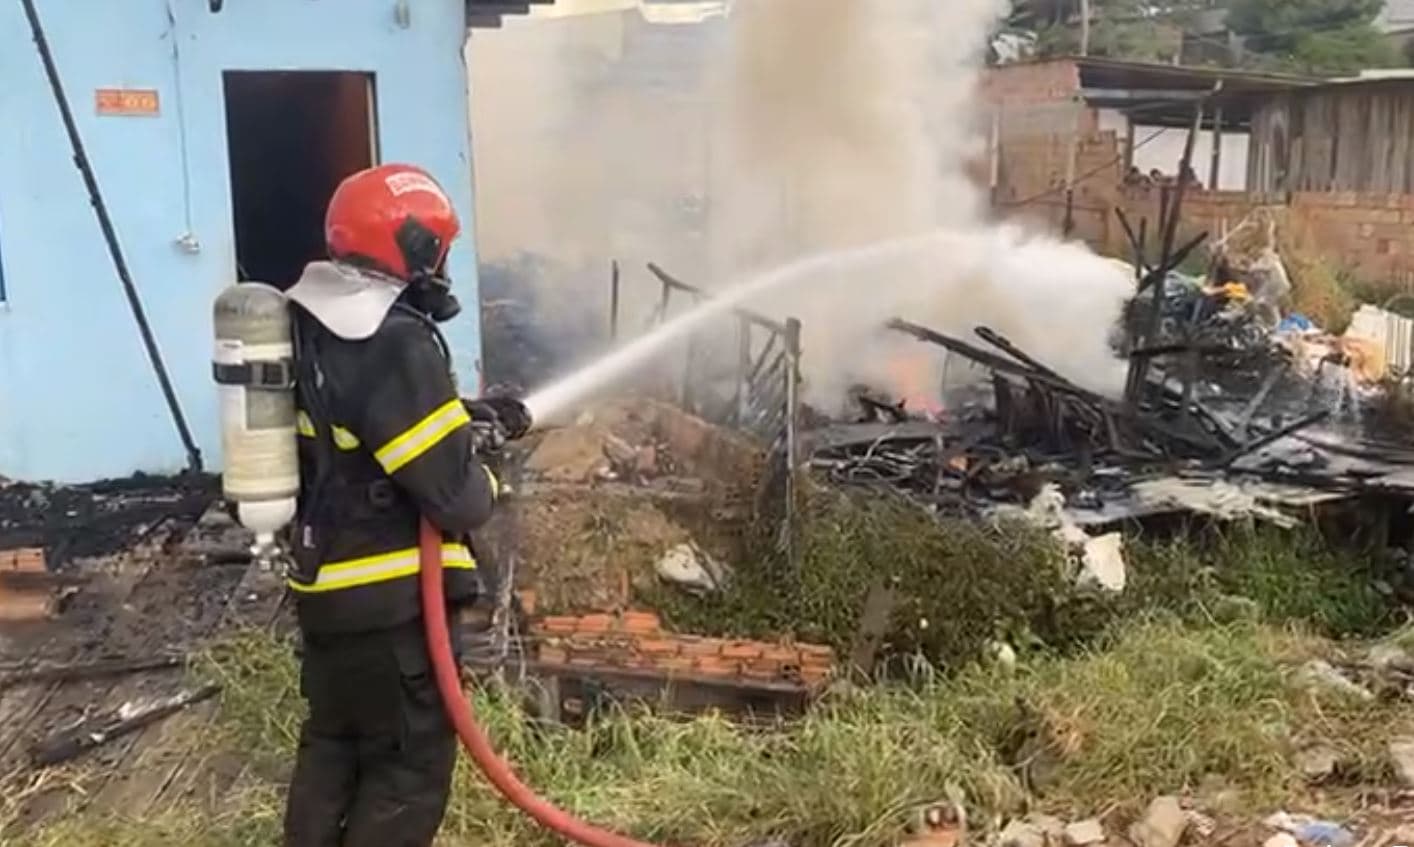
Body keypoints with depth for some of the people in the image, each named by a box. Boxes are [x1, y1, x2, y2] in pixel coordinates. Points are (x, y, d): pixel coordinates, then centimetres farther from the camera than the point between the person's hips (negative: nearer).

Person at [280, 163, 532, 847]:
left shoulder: (315, 324, 4)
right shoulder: (394, 345, -25)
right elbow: (456, 497, -24)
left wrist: (471, 416, 13)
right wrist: (486, 481, -2)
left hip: (326, 584, 9)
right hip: (388, 600, -9)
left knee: (332, 742, 24)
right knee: (410, 765, 7)